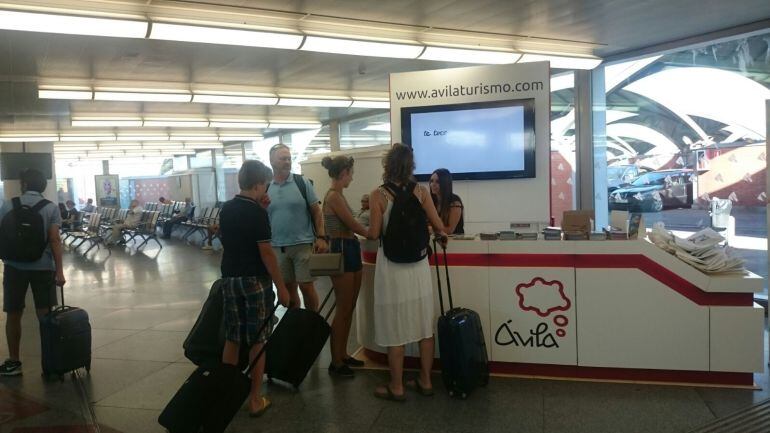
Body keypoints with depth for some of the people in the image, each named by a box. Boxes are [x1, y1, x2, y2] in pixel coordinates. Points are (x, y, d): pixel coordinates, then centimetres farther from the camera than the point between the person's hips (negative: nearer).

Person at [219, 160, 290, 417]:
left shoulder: (226, 209, 7)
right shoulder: (256, 212, -14)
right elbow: (266, 252, -16)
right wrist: (281, 287, -10)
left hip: (229, 278, 6)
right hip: (254, 280, -6)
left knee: (232, 338, 14)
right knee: (257, 341, 2)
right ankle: (255, 400, 9)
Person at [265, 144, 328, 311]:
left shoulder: (302, 182, -2)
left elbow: (316, 211, -1)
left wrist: (321, 237, -9)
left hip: (303, 244, -3)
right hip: (277, 247, 3)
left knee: (306, 286, -1)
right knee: (288, 288, 12)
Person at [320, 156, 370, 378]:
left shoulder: (338, 195, 14)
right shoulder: (334, 196, -15)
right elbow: (353, 225, -15)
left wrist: (371, 231, 20)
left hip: (350, 250, 10)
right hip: (342, 252, -10)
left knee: (350, 308, 15)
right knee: (343, 309, -2)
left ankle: (343, 354, 26)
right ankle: (335, 362, 9)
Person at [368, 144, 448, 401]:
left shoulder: (378, 195, -10)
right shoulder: (420, 191, -1)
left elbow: (374, 234, -11)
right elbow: (439, 228, 0)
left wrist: (369, 227, 12)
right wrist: (441, 237, 22)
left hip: (392, 266, -3)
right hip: (418, 264, 4)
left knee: (395, 329, 6)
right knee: (424, 325, 13)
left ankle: (397, 387, 17)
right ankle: (425, 381, 25)